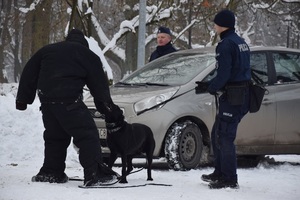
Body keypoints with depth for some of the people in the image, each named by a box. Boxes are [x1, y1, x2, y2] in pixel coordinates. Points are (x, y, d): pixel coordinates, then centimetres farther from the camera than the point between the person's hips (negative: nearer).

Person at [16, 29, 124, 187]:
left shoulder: (47, 50, 24)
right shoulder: (87, 55, 11)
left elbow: (29, 73, 22)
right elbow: (99, 84, 10)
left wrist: (23, 98, 24)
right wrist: (109, 108, 13)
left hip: (46, 99, 6)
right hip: (68, 99, -6)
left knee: (55, 136, 20)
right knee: (87, 134, -7)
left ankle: (50, 172, 21)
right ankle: (94, 174, -19)